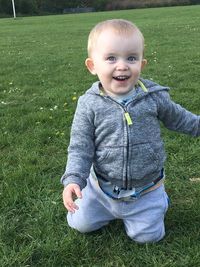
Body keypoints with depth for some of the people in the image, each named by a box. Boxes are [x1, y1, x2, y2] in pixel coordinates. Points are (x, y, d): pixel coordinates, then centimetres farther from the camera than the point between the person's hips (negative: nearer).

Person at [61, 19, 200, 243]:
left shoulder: (154, 96, -12)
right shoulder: (89, 104, -17)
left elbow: (177, 118, 9)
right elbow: (80, 147, -12)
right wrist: (73, 180, -24)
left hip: (145, 189, 0)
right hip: (102, 189, 1)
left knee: (147, 235, 5)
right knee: (80, 224, 8)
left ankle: (157, 199, 34)